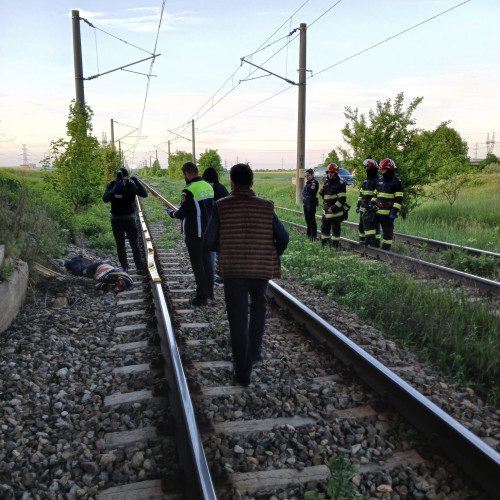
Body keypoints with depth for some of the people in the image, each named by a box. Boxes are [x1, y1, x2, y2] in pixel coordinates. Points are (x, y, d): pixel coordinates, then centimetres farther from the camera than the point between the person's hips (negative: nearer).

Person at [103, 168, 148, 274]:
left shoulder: (131, 185, -4)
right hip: (116, 219, 2)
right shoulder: (112, 185, -3)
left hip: (129, 218, -1)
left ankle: (140, 267, -1)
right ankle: (124, 267, 20)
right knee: (120, 245, 10)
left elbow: (145, 194, -13)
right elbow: (105, 199, -16)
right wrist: (115, 189, -28)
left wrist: (137, 182, -24)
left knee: (135, 244, -5)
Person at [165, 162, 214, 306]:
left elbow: (182, 213, -17)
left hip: (194, 234, -7)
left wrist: (172, 213, 5)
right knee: (207, 261, 17)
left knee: (197, 264, 0)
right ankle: (209, 292, 28)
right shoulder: (208, 187, 6)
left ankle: (202, 296, 5)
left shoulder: (189, 190, -18)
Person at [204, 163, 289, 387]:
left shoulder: (222, 206, -7)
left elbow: (210, 239, -11)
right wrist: (273, 256, 12)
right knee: (259, 307, 28)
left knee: (238, 320, 8)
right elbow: (283, 238, -6)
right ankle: (255, 350, 27)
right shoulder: (266, 206, -3)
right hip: (261, 269, 1)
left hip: (232, 270, -1)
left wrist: (222, 252, 10)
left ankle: (243, 371, 14)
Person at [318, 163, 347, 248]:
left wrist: (333, 208, -21)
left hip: (336, 212, -8)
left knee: (335, 230, 1)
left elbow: (342, 199, -16)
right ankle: (324, 245, 23)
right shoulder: (326, 182, 12)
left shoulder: (340, 183, -12)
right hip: (326, 211, 8)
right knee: (324, 228, 13)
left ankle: (335, 246, 10)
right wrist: (321, 192, 1)